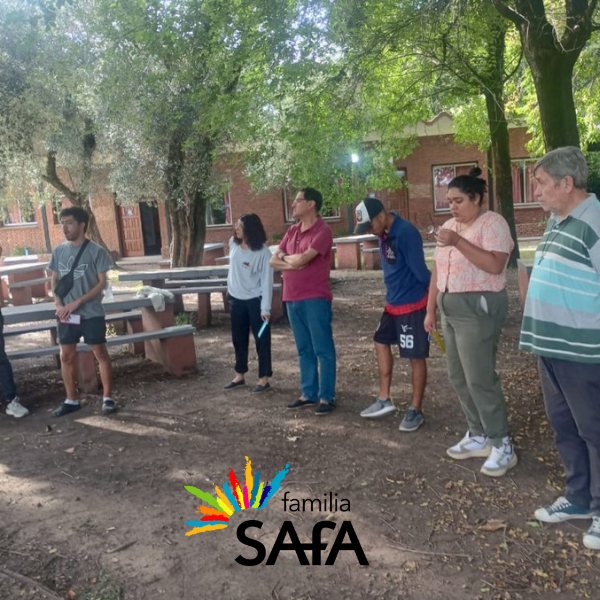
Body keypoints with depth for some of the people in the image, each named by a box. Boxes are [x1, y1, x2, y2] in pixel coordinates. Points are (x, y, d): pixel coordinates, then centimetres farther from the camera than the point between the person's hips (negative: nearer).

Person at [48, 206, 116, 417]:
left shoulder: (96, 251, -8)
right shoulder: (59, 251, 5)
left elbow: (102, 283, -10)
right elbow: (54, 280, 11)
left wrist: (77, 302, -17)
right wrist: (59, 305, -5)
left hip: (91, 314, -4)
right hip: (66, 314, 5)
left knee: (100, 353, 2)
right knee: (67, 356, 9)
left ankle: (107, 398, 12)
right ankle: (71, 400, 21)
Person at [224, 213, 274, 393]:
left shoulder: (263, 252, -17)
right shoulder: (233, 244, 1)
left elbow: (266, 280, -16)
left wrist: (265, 308, -19)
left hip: (255, 300, -6)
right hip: (236, 299, 6)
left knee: (261, 339, 3)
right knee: (238, 338, 14)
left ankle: (264, 379, 13)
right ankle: (239, 375, 28)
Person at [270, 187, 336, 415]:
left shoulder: (323, 230, -11)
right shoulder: (292, 231, 14)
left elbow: (302, 259, -21)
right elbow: (273, 261, 10)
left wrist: (285, 256, -1)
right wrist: (293, 263, -8)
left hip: (315, 298, -8)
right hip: (292, 298, 8)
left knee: (323, 350, 0)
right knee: (304, 350, 13)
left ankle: (327, 397, 7)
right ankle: (309, 394, 22)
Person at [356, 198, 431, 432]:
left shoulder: (406, 233, -23)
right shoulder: (384, 233, 7)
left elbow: (420, 270, -20)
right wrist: (392, 295, 11)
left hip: (412, 304, -10)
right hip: (393, 302, 10)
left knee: (416, 357, 1)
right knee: (381, 342, 16)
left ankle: (416, 410, 14)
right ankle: (384, 399, 28)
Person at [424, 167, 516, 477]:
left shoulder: (493, 223, -10)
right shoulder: (450, 226, 13)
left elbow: (495, 265, -24)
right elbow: (438, 270, 15)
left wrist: (458, 242, -27)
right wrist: (430, 309, 13)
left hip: (479, 308, -8)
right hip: (451, 309, 8)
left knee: (480, 378, -7)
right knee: (458, 377, 11)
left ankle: (502, 445, 7)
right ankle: (479, 436, 24)